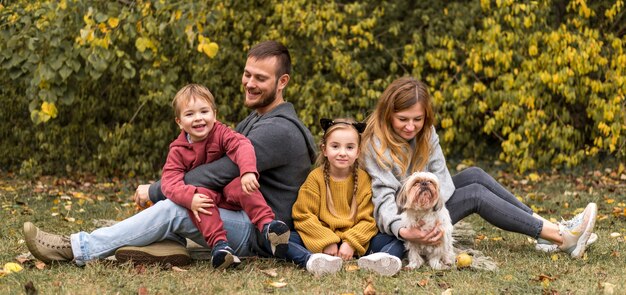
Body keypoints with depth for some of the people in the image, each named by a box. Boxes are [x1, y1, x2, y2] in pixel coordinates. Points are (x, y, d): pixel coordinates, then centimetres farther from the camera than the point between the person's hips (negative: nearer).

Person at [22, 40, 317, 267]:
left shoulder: (279, 131, -19)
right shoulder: (256, 120, 17)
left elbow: (217, 174, -22)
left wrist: (153, 191, -12)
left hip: (264, 235, -10)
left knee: (173, 208, -26)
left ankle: (77, 248, -25)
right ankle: (169, 242, -16)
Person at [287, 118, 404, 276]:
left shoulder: (363, 179, 3)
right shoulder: (315, 178, -1)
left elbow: (367, 219, -2)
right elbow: (304, 216, -6)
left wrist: (351, 243, -18)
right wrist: (326, 242, -18)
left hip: (355, 242, 1)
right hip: (320, 239, -1)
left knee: (396, 241, -19)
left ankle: (373, 260, -51)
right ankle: (313, 260, -55)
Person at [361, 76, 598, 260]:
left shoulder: (425, 131, -2)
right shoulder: (376, 145, -23)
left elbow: (440, 176, -8)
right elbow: (384, 197, -30)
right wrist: (403, 231, -48)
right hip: (404, 219, -7)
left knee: (474, 175, -8)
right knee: (475, 193, -16)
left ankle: (547, 227, -10)